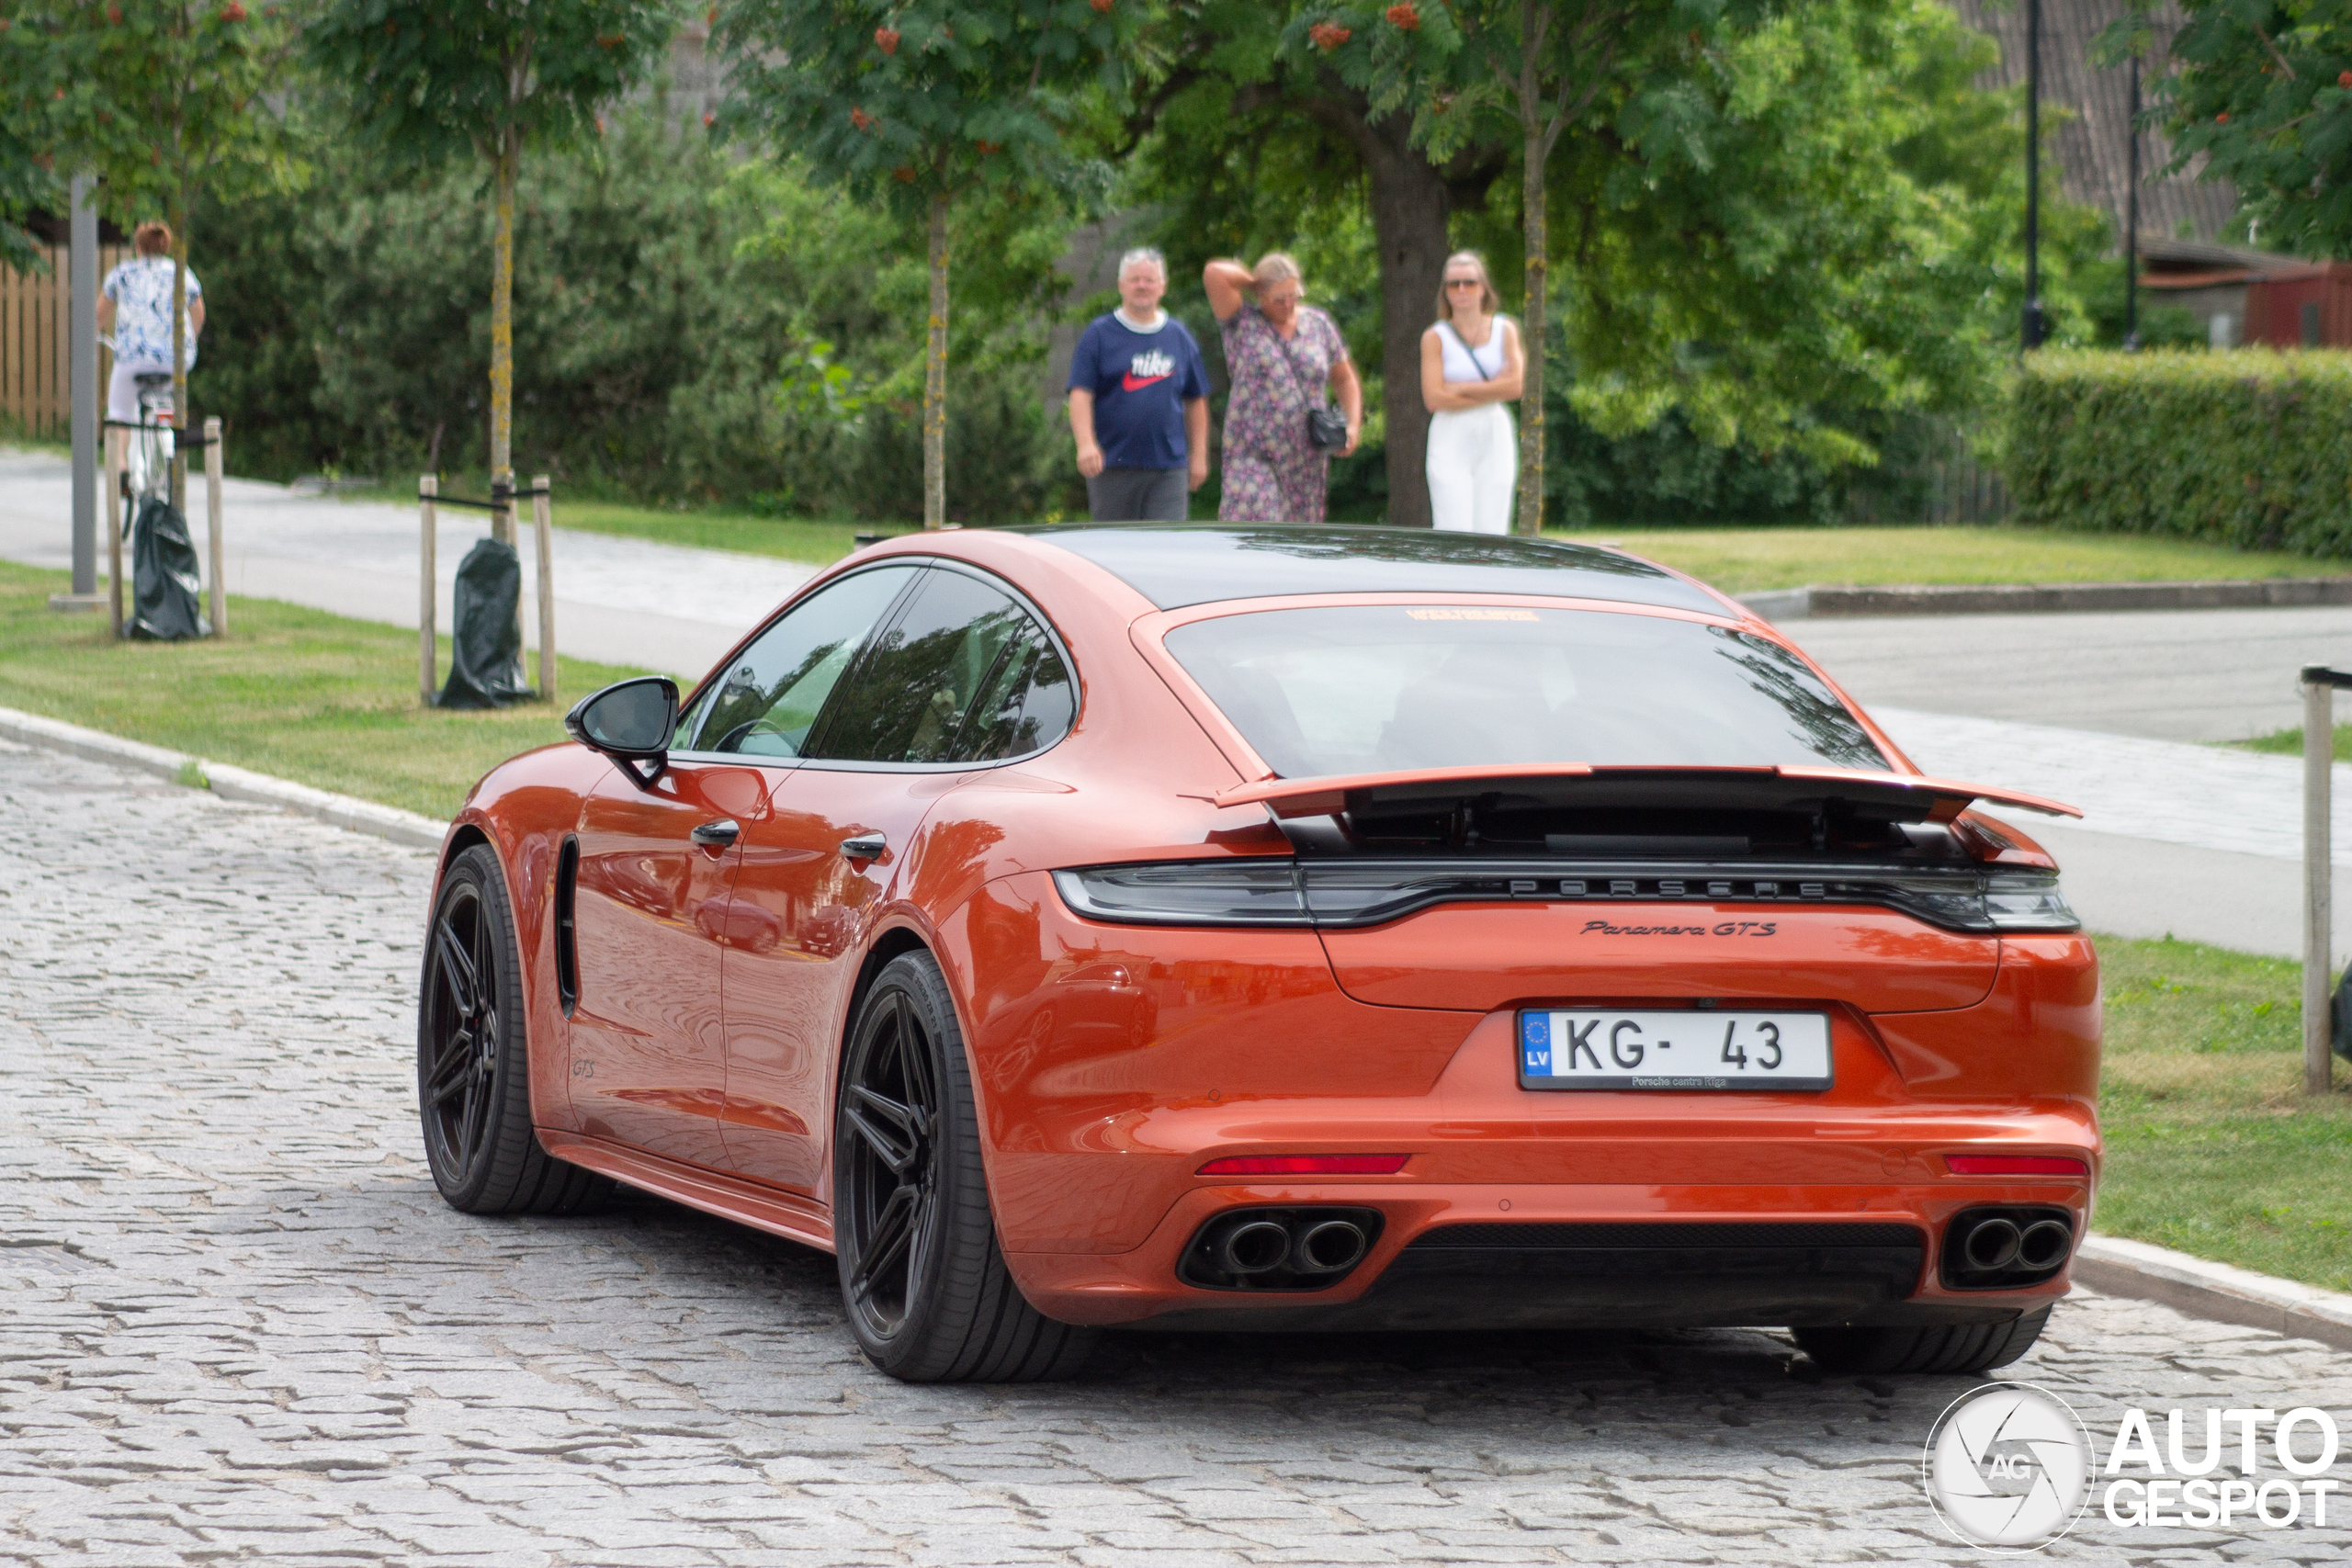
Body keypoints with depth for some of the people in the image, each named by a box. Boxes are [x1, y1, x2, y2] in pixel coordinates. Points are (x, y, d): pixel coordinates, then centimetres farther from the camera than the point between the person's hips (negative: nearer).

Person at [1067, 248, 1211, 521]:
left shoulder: (1179, 337, 13)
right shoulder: (1100, 333, 3)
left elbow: (1196, 401, 18)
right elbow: (1080, 395, -5)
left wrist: (1198, 455, 12)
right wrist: (1086, 444, -20)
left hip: (1169, 467, 2)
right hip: (1113, 466, -2)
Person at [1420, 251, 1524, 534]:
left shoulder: (1504, 330, 9)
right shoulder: (1435, 338, 1)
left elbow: (1516, 387, -4)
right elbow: (1434, 399, -10)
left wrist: (1461, 388, -7)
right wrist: (1493, 389, -7)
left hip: (1495, 438, 2)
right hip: (1451, 440, -2)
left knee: (1491, 532, -2)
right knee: (1453, 536, -13)